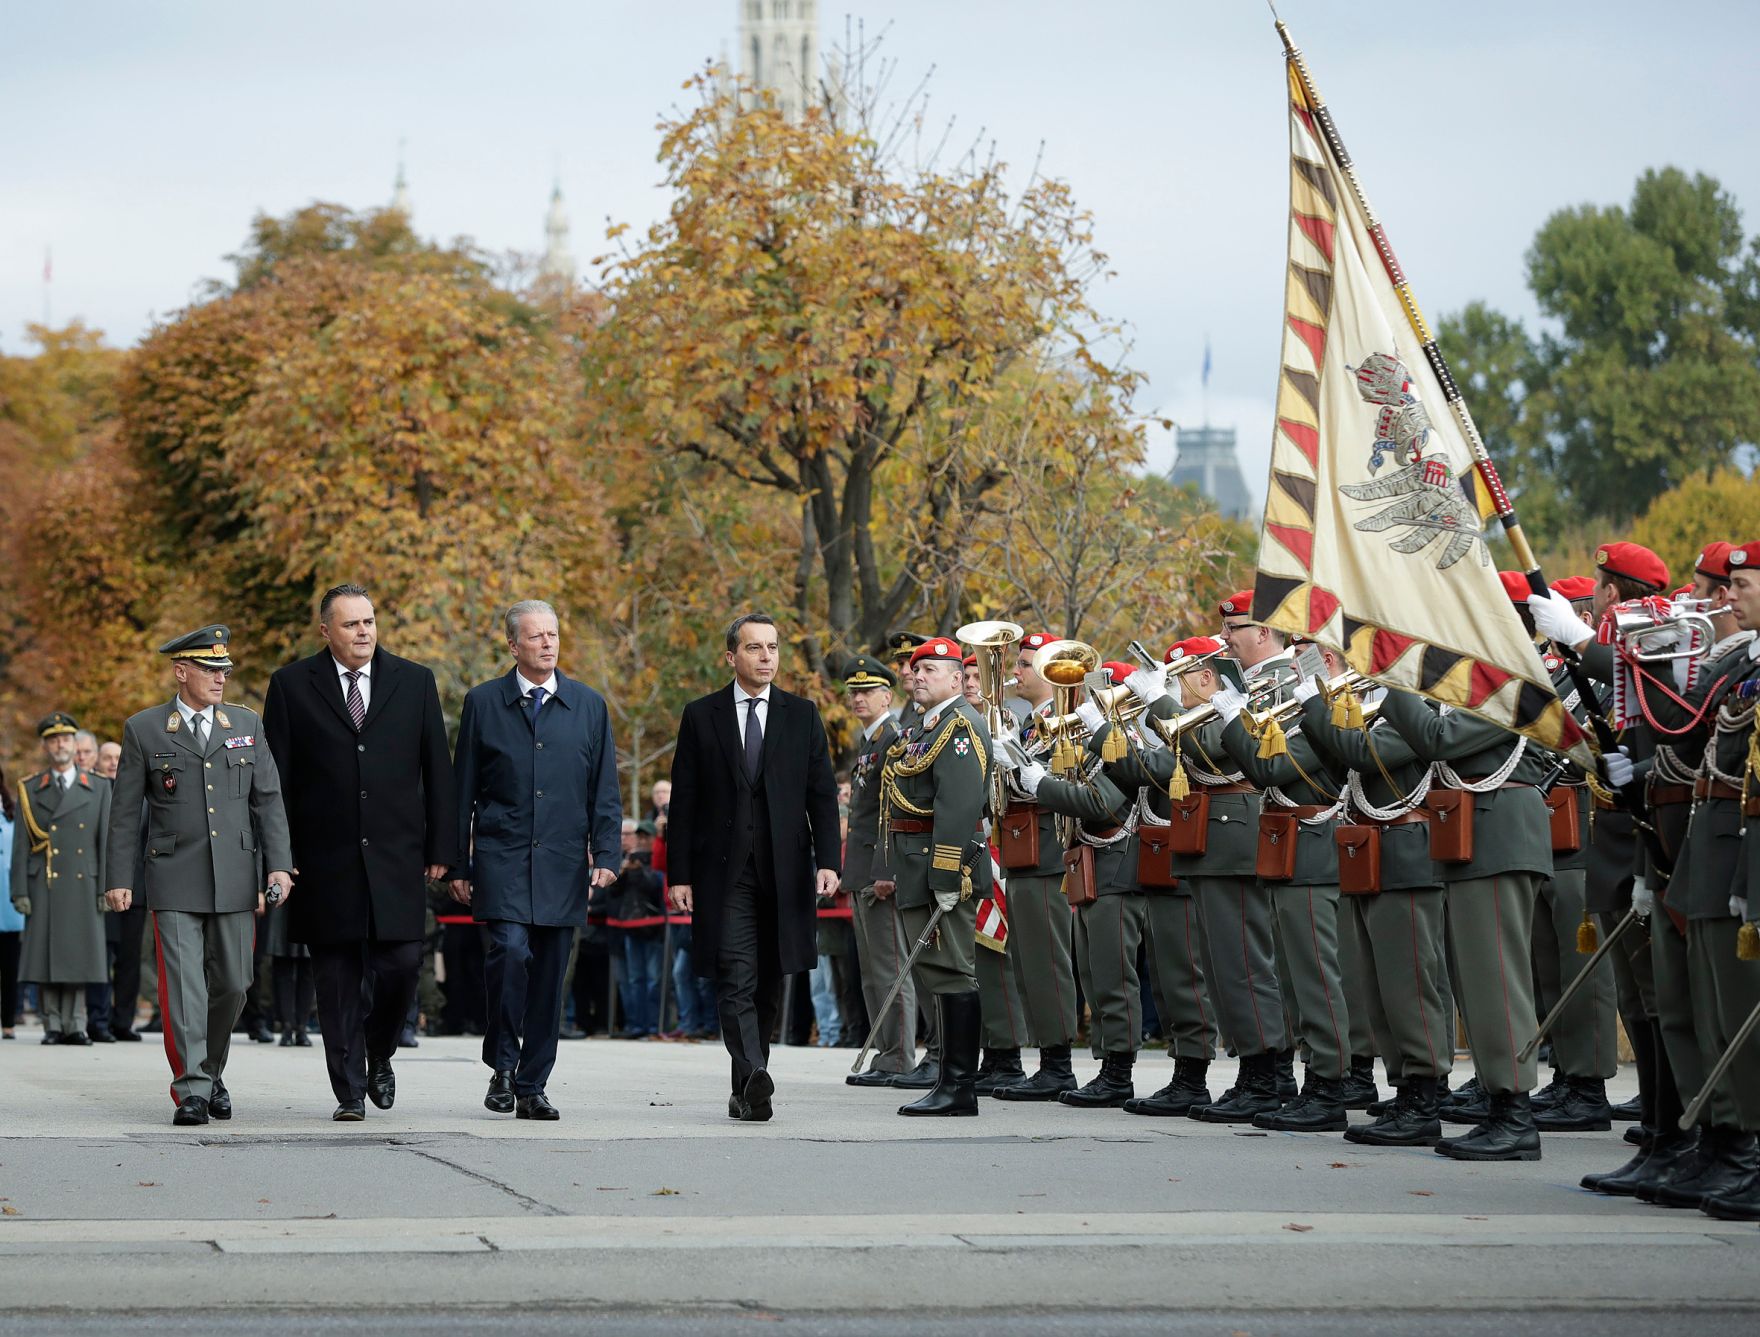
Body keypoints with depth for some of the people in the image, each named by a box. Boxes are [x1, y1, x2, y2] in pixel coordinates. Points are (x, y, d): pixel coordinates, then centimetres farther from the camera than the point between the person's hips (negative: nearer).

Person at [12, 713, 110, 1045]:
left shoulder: (99, 788, 9)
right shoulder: (29, 790, 9)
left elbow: (106, 841, 6)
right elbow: (21, 845, 5)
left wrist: (105, 889, -2)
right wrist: (20, 891, -3)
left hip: (83, 884, 0)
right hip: (43, 886, 0)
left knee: (79, 955, -1)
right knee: (45, 956, -2)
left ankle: (75, 1024, 2)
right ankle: (53, 1025, 3)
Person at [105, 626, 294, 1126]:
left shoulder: (247, 725, 11)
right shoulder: (144, 729, 4)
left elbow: (268, 800, 9)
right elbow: (126, 811, 4)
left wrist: (279, 864, -2)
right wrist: (119, 878, -2)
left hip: (235, 879, 3)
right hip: (174, 881, -3)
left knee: (231, 984, 7)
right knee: (183, 985, -9)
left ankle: (212, 1071, 27)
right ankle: (192, 1089, -8)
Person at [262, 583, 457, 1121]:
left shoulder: (414, 682, 8)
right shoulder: (292, 686, 3)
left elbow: (437, 771, 9)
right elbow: (275, 779, 3)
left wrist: (440, 848, 4)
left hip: (397, 856, 1)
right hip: (325, 861, -1)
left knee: (401, 963, -6)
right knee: (337, 977, 2)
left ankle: (379, 1056, 21)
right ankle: (350, 1091, 9)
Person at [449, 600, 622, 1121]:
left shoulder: (589, 706, 11)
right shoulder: (484, 702, 5)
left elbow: (604, 792, 11)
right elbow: (463, 790, 7)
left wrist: (605, 855, -1)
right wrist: (459, 866, 3)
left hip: (562, 862, 2)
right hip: (501, 857, -2)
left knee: (549, 974, 3)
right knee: (510, 951, -20)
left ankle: (532, 1087, 11)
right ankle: (502, 1066, -3)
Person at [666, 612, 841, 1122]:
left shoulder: (802, 715, 9)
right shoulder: (701, 716, 5)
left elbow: (822, 794, 7)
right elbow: (684, 802, 5)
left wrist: (828, 860, -5)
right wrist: (679, 874, -1)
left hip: (784, 870, 2)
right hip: (724, 870, -2)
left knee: (769, 984, 8)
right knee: (736, 980, -14)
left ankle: (746, 1089, 18)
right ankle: (754, 1080, -25)